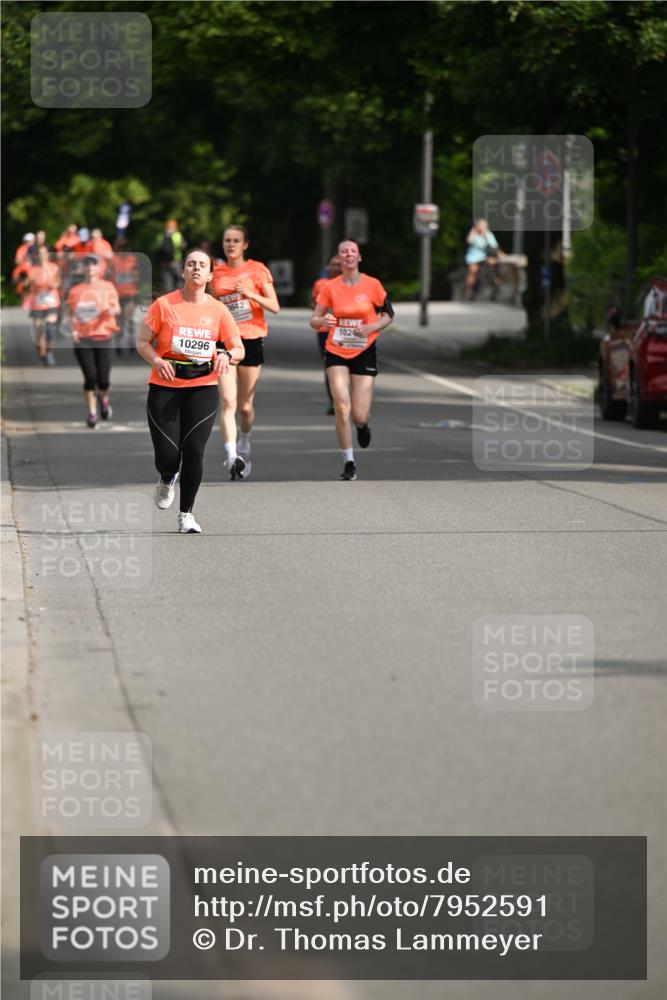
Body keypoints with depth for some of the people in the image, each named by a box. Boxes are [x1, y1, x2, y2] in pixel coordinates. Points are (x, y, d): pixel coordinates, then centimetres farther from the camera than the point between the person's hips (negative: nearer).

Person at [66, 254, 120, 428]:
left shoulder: (107, 287, 7)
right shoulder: (75, 291, 9)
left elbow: (117, 307, 3)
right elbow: (71, 314, 13)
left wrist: (113, 310, -22)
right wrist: (73, 330, -4)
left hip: (103, 337, 0)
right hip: (82, 339, 0)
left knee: (103, 380, -4)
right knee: (90, 377, -8)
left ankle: (104, 399, 31)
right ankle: (92, 413, 7)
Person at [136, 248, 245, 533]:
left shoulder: (218, 310, 4)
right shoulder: (164, 304, -1)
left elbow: (239, 349, 8)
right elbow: (142, 343, 3)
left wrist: (226, 355, -15)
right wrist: (157, 360, -17)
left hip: (203, 388, 1)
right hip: (165, 387, -1)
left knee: (194, 451, -9)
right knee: (168, 454, -7)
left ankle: (186, 514, 6)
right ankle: (167, 481, 31)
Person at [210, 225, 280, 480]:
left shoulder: (257, 270, 0)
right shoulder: (216, 273, 8)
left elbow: (274, 306, -4)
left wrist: (250, 294, -18)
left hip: (251, 340, -1)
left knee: (245, 405, 9)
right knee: (228, 402, -15)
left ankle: (244, 446, 36)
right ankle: (232, 456, -23)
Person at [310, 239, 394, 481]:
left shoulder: (372, 285, -4)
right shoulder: (330, 287, -3)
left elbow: (388, 314, 6)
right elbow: (314, 320, 1)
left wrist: (372, 327, -14)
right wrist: (322, 321, -23)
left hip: (364, 352, 0)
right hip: (336, 353, 0)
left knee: (359, 416, -4)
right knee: (341, 407, -15)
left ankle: (362, 424, 37)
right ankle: (349, 463, -2)